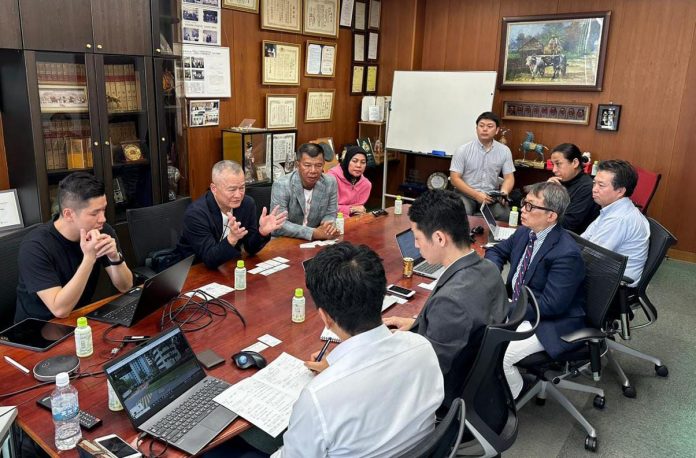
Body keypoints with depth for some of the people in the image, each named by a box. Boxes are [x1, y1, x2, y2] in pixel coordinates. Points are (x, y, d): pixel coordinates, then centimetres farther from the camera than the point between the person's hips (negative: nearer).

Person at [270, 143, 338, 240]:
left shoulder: (330, 183, -4)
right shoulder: (281, 185, -16)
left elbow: (330, 214, 6)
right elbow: (279, 225, -21)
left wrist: (329, 227, -17)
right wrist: (314, 233, -29)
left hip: (314, 242, 4)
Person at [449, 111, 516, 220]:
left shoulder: (504, 151, 4)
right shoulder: (463, 150, -4)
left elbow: (509, 177, 6)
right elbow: (454, 178, -7)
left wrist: (503, 193, -18)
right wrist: (476, 194, -18)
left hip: (491, 195, 2)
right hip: (467, 195, -2)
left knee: (504, 215, -25)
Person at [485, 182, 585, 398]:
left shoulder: (566, 253, -25)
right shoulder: (525, 232, 0)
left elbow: (551, 305, -25)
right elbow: (497, 251, 19)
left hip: (551, 324, -8)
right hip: (518, 306, 8)